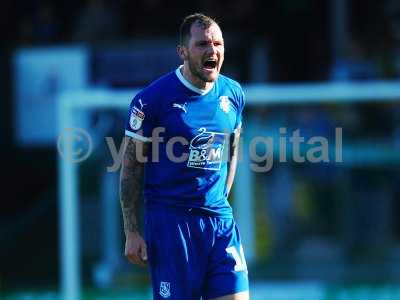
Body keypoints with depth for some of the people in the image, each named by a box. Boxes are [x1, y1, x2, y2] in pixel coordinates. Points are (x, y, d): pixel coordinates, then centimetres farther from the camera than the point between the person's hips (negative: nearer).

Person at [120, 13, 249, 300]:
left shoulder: (233, 94, 6)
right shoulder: (152, 98, -9)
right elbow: (131, 166, -4)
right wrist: (132, 233, -6)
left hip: (220, 219, 4)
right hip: (170, 219, -4)